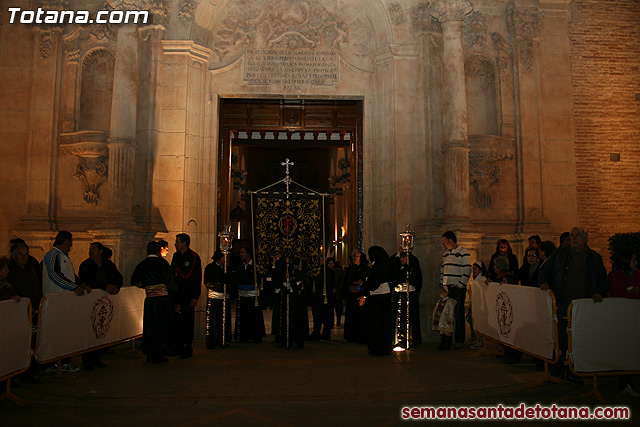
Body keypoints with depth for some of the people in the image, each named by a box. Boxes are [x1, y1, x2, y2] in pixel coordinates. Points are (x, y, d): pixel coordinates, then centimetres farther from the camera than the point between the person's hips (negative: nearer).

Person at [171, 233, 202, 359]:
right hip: (176, 292, 6)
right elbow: (172, 274, 17)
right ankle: (179, 347, 18)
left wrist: (195, 297, -14)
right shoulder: (176, 256, 12)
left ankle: (188, 348, 7)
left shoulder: (194, 257, -7)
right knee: (177, 319, 7)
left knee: (188, 321, -1)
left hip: (188, 293, -6)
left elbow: (198, 278, -9)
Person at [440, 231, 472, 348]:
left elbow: (467, 271, -10)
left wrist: (460, 285, -14)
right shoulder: (446, 254, 17)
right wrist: (442, 284, 12)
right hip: (447, 289, 6)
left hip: (458, 288, -6)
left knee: (459, 315, -2)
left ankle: (459, 340, 7)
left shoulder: (464, 253, -5)